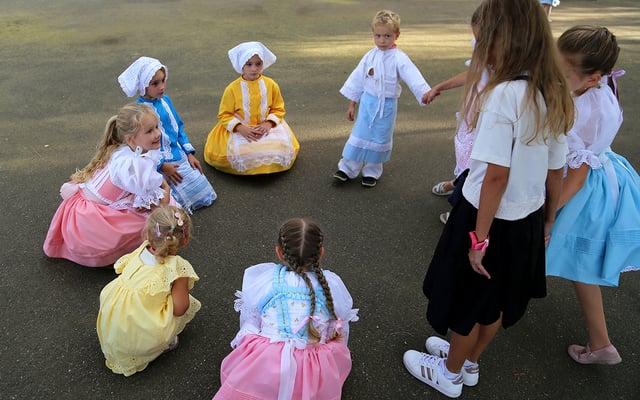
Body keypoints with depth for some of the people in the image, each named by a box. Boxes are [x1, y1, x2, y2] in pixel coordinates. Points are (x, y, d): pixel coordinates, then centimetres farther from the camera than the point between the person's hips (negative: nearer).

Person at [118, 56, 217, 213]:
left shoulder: (165, 100, 4)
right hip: (159, 163, -7)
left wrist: (190, 153, 6)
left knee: (207, 197, 4)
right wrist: (162, 166, -15)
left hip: (180, 157, 7)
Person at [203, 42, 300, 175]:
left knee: (281, 146, -21)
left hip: (266, 127, 2)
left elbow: (278, 109, 4)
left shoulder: (271, 85, -3)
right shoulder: (232, 89, -9)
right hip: (240, 129, -2)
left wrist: (268, 124, -16)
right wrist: (241, 128, -22)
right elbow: (224, 115, -6)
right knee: (238, 151, -27)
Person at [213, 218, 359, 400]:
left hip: (261, 370, 0)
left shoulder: (260, 280, -1)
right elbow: (341, 330, 15)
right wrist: (338, 351, 36)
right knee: (337, 350, 27)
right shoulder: (332, 284, 1)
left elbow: (249, 324, 11)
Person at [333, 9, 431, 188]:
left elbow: (413, 77, -24)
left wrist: (426, 93, -41)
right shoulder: (370, 56, 0)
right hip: (367, 102, 3)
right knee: (359, 135, 8)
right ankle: (348, 168, 20)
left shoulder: (399, 58, -13)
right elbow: (358, 78, 7)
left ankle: (372, 171, 26)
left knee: (380, 139, 9)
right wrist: (352, 104, 9)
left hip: (386, 106, -3)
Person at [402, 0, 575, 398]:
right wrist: (548, 221, 16)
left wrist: (479, 237, -18)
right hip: (527, 221, 7)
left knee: (469, 300, 15)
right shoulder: (554, 96, -1)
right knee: (497, 301, 24)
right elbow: (556, 172, 5)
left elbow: (497, 175, -26)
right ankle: (469, 362, 48)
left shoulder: (502, 94, -24)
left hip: (488, 217, -7)